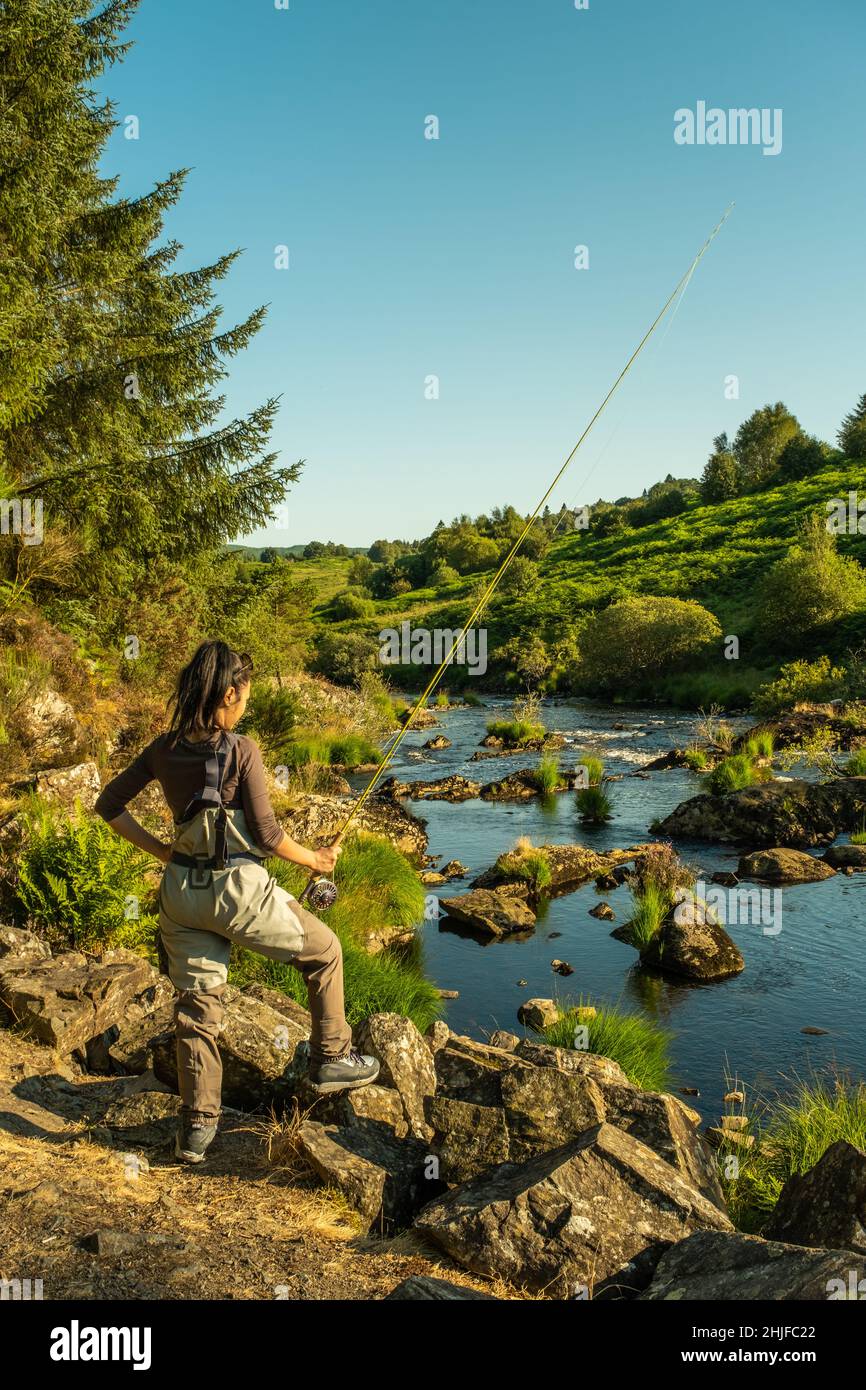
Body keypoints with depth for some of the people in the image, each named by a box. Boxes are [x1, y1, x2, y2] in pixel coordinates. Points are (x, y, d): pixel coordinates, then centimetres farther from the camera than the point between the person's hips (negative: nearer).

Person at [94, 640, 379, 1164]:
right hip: (237, 888, -6)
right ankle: (333, 1058, 26)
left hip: (181, 890, 6)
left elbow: (109, 804, 8)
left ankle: (197, 1126, 20)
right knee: (323, 950, 17)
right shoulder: (241, 751, -14)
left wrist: (160, 850, 11)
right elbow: (267, 834, -13)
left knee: (197, 1002, 15)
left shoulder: (165, 749, 3)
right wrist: (316, 860, 3)